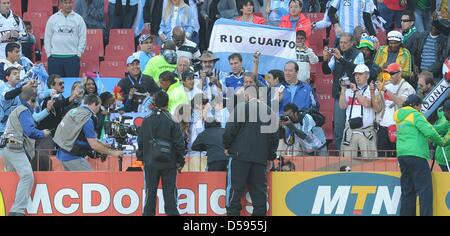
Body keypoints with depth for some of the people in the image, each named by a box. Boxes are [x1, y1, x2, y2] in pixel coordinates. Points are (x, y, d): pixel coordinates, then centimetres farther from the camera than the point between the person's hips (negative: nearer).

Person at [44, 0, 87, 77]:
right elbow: (47, 38, 10)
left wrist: (78, 53, -2)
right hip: (55, 58, 1)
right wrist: (49, 54, 3)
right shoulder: (53, 18, 8)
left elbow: (82, 38, 5)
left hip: (72, 58, -1)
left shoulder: (78, 19, 5)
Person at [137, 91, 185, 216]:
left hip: (150, 163, 2)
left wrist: (141, 158, 19)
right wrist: (180, 162, 3)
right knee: (169, 192, 2)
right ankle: (172, 212, 1)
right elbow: (179, 143, -6)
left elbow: (140, 142, 7)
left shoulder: (147, 121, 0)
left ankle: (148, 213, 8)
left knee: (150, 192, 7)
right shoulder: (172, 121, -8)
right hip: (169, 163, -2)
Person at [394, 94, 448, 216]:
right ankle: (426, 214, -18)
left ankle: (406, 214, 7)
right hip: (416, 155, -8)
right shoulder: (415, 115, -5)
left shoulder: (400, 118, 21)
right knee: (425, 188, -9)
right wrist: (442, 142, 2)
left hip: (402, 155, 8)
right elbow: (429, 132, -13)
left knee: (407, 190, 9)